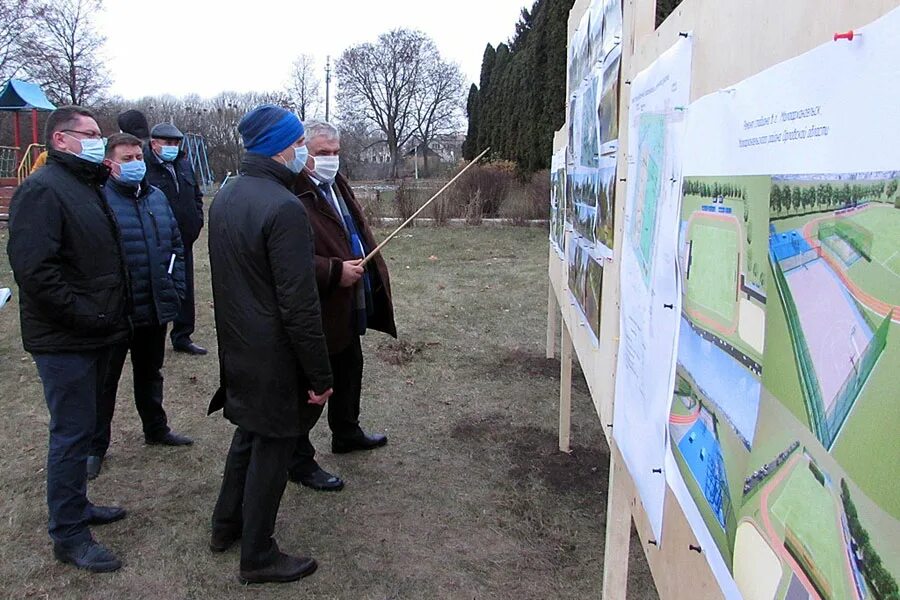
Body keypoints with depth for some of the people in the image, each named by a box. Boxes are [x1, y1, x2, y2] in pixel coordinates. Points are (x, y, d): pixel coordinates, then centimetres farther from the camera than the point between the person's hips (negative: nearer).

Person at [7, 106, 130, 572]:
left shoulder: (87, 185, 16)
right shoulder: (43, 189, -15)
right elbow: (33, 268, -25)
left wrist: (110, 316, 14)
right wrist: (84, 316, -21)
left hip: (93, 335, 9)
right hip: (64, 340, -9)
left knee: (80, 428, 19)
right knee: (73, 433, -1)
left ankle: (75, 504, 35)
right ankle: (68, 535, 11)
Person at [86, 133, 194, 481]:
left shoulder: (157, 197, 8)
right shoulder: (100, 200, -12)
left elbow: (176, 245, 13)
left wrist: (176, 289, 6)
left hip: (156, 308, 6)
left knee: (150, 373, 22)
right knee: (105, 380, 8)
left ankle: (156, 429, 38)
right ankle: (95, 447, 21)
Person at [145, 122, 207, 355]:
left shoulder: (184, 165, 12)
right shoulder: (144, 168, -14)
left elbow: (196, 195, 23)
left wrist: (197, 222, 11)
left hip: (184, 240, 8)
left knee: (185, 291, 14)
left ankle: (182, 337, 27)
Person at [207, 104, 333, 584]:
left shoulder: (225, 197, 7)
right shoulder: (284, 208, -23)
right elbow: (299, 304, -24)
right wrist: (319, 375, -18)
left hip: (236, 347, 9)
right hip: (274, 357, -9)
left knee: (249, 431, 25)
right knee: (272, 446, 6)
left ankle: (226, 525, 40)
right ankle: (258, 557, 21)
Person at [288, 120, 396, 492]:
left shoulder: (337, 186, 11)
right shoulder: (296, 195, -21)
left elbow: (359, 233, 21)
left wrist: (371, 272, 13)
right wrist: (336, 271, -28)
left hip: (347, 307, 10)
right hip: (316, 311, -10)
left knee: (349, 371, 25)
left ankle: (347, 433, 47)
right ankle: (300, 461, 18)